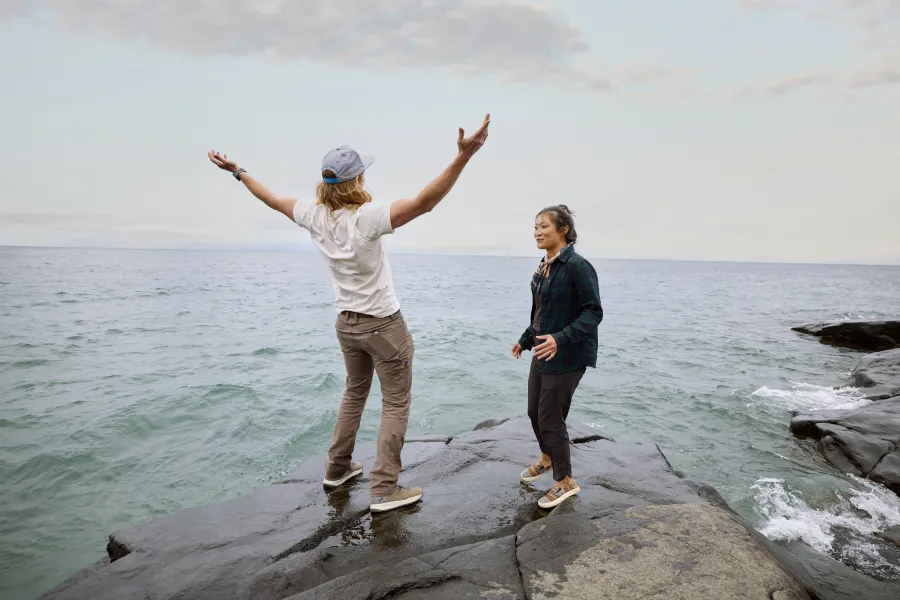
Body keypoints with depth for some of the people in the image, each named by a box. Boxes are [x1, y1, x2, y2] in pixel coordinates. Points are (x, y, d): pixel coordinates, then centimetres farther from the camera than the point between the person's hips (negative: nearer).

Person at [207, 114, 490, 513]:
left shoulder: (314, 216, -5)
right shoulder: (366, 218, -24)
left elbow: (275, 200, 12)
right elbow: (423, 203, -35)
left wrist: (238, 172, 28)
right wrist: (463, 156, -41)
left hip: (346, 323, 7)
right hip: (384, 324, -7)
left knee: (355, 393, 25)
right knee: (396, 403, 5)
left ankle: (337, 469, 36)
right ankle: (384, 490, 6)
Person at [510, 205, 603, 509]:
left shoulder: (577, 266, -18)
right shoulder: (543, 267, 7)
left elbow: (593, 312, -21)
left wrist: (561, 339, -31)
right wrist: (526, 340, 21)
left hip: (567, 356, -8)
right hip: (544, 352, 8)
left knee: (551, 417, 1)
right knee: (535, 411, 18)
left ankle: (566, 482, 21)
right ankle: (547, 459, 45)